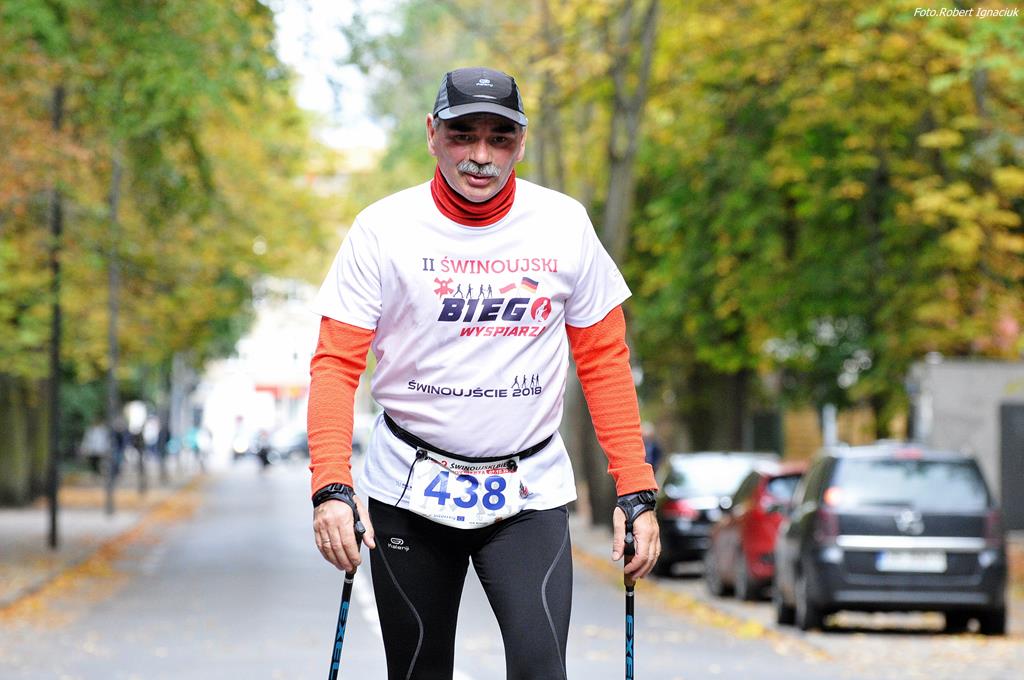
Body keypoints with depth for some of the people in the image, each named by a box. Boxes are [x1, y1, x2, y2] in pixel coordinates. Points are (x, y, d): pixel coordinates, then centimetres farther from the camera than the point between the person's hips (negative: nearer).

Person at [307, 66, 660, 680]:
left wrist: (636, 492, -3)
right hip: (411, 488, 0)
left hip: (530, 490, 0)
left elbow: (604, 363, 4)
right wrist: (331, 487, -20)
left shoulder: (566, 225, -1)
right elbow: (337, 363, -7)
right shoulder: (383, 229, -5)